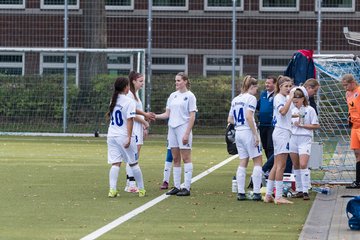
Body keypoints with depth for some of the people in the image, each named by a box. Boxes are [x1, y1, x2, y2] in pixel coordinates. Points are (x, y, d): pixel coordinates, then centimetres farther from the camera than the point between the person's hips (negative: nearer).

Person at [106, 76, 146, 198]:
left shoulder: (113, 100, 10)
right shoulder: (130, 102, -11)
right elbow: (130, 120, -17)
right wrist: (129, 137, -18)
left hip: (112, 136, 5)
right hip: (124, 136, -5)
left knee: (115, 164, 1)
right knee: (134, 164, 7)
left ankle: (112, 189, -11)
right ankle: (141, 189, 15)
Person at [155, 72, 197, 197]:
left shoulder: (189, 96, -5)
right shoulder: (173, 95, 13)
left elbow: (192, 117, -9)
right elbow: (167, 114, 13)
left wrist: (187, 133, -15)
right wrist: (155, 116, -3)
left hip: (183, 128, -6)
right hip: (172, 129, 6)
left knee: (186, 158, -5)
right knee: (176, 159, 7)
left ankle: (187, 188, -4)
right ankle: (176, 187, 10)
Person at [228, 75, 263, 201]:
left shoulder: (235, 100, 14)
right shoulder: (251, 98, -9)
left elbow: (230, 119, 15)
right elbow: (248, 117, -20)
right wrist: (256, 135, -18)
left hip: (238, 133, 7)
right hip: (248, 132, -7)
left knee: (243, 162, 10)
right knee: (258, 161, 0)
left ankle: (240, 192, 7)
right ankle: (256, 193, -6)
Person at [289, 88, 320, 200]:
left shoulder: (310, 110, -4)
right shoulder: (293, 110, 12)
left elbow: (316, 125, -6)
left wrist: (301, 125, -10)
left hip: (305, 139, -6)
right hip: (293, 138, 6)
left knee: (303, 165, -17)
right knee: (296, 166, 7)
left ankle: (305, 191, -14)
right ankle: (299, 190, 14)